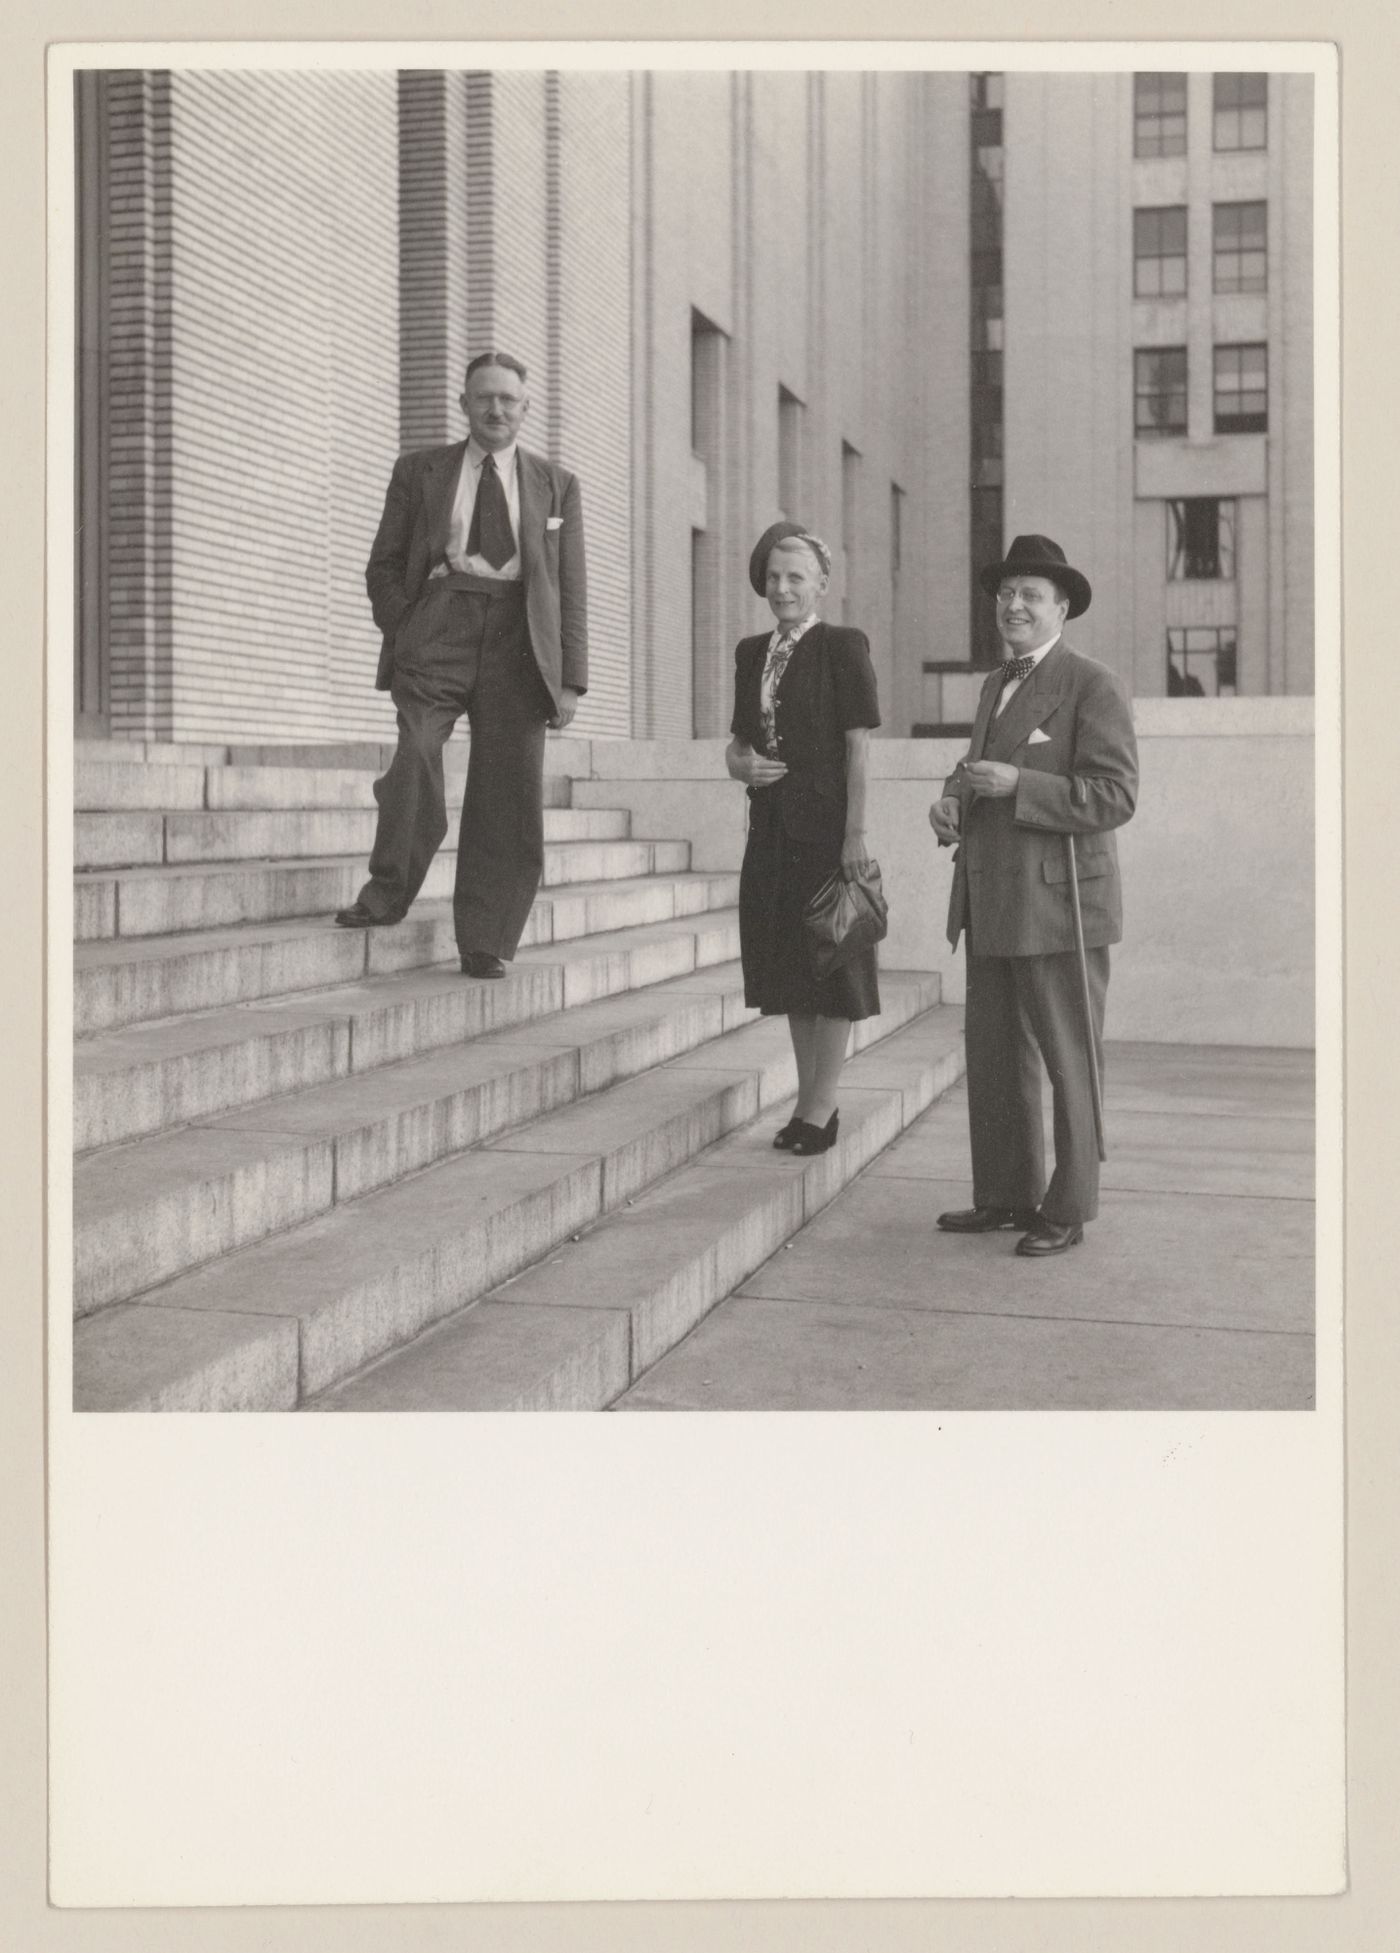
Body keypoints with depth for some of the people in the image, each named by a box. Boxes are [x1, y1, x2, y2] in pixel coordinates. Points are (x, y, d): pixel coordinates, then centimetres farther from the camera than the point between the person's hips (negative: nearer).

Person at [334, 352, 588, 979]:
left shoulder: (556, 485, 18)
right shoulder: (419, 470, 16)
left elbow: (571, 590, 13)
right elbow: (383, 565, 15)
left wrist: (571, 681, 4)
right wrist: (403, 632, -2)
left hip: (517, 644, 1)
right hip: (439, 626, -1)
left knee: (508, 796, -4)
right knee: (416, 751, -24)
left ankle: (486, 943, 3)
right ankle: (387, 892, -8)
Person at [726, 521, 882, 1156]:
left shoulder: (842, 647, -6)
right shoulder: (751, 653, 12)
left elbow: (858, 748, -9)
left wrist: (855, 834, -15)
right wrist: (739, 763, -5)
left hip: (826, 824, -6)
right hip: (772, 825, 6)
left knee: (831, 961, 1)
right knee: (788, 963, 11)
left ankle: (822, 1108, 7)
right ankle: (807, 1098, 22)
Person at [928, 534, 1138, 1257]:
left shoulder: (1093, 687, -9)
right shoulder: (997, 683, 16)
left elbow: (1113, 798, -16)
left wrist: (1016, 784, -22)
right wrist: (952, 800, 4)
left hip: (1059, 901, -8)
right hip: (993, 904, 8)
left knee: (1068, 1061, 2)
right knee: (993, 1059, 11)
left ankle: (1067, 1210, 12)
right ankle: (1005, 1196, 21)